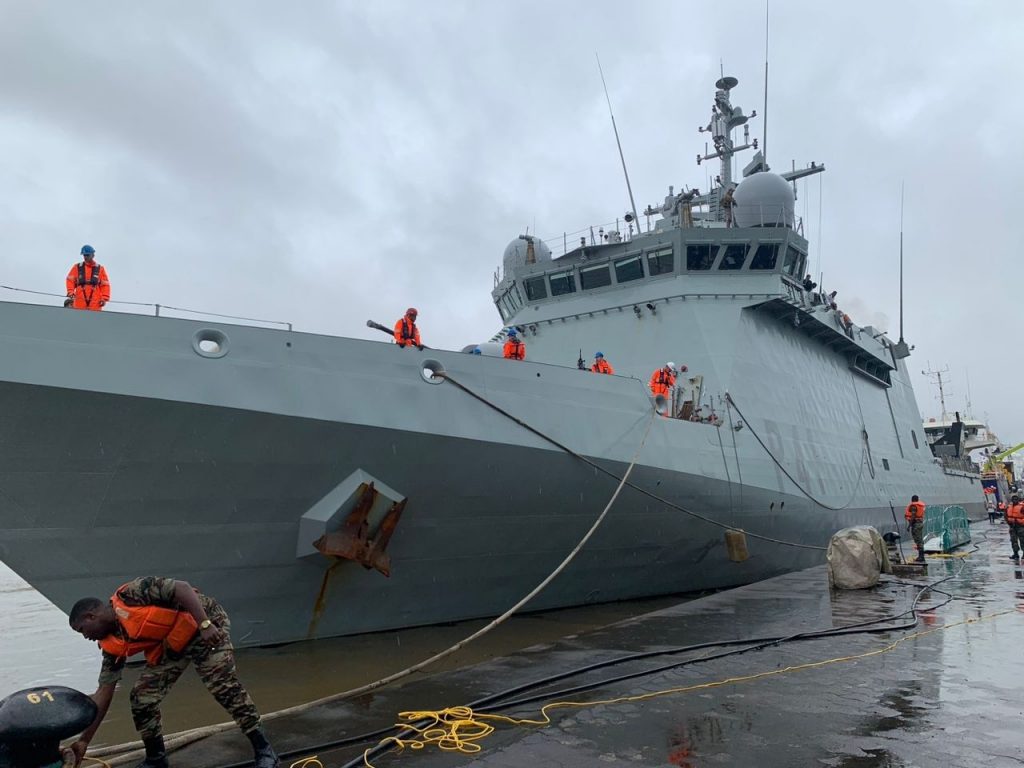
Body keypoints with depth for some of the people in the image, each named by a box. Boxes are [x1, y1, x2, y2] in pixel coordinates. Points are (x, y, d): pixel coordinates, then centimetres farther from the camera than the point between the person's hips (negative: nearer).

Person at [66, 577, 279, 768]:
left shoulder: (129, 595, -21)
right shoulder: (113, 645, 2)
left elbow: (182, 588, -28)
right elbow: (103, 693, 7)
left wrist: (205, 624, -34)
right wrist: (84, 740, 5)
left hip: (207, 626, -8)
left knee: (225, 686, -17)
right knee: (142, 696, 0)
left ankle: (263, 750, -9)